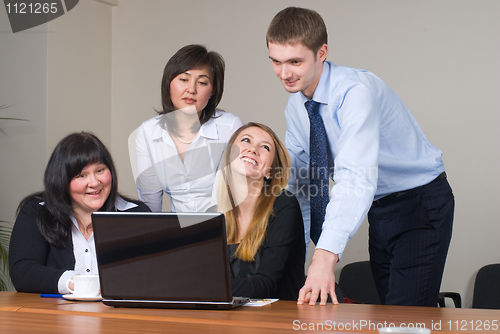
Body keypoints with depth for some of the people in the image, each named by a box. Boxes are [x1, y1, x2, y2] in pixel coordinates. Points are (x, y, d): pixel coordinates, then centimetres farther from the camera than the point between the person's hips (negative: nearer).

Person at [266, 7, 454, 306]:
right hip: (379, 207, 7)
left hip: (422, 204, -7)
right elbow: (297, 179, 7)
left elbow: (357, 178, -42)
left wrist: (326, 256, -52)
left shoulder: (356, 91, -29)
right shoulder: (296, 106, -3)